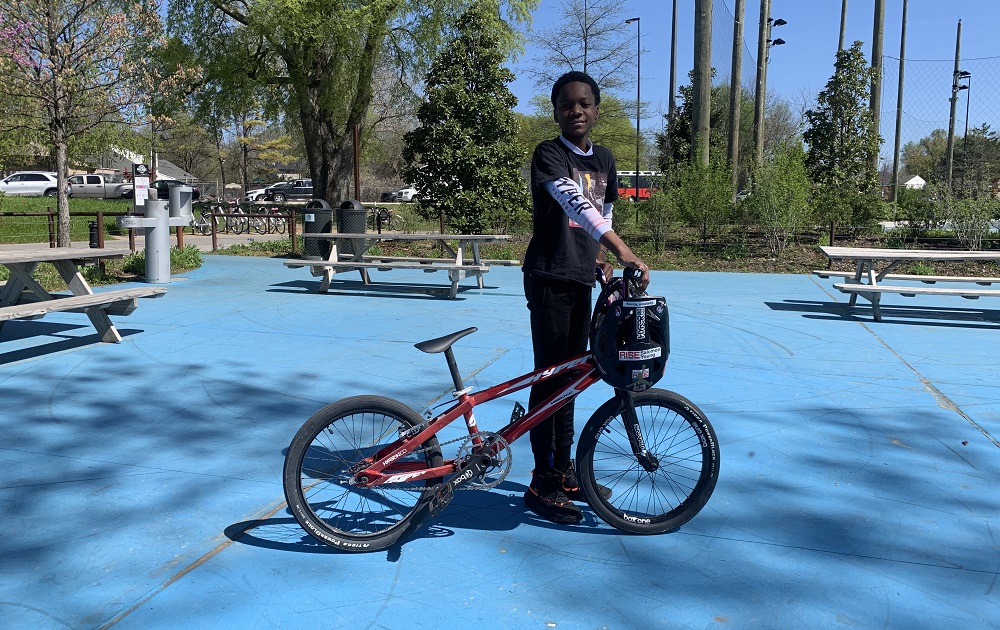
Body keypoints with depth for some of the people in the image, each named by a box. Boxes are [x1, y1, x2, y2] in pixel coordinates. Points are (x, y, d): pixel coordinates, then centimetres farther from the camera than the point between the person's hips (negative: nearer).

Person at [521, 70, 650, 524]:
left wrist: (602, 259, 5)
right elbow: (576, 204, -27)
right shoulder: (549, 154, -11)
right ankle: (542, 483, 5)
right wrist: (623, 252, -38)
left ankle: (564, 469, 24)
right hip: (548, 279, -6)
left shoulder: (604, 160, 11)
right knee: (549, 378, -4)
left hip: (582, 280, 7)